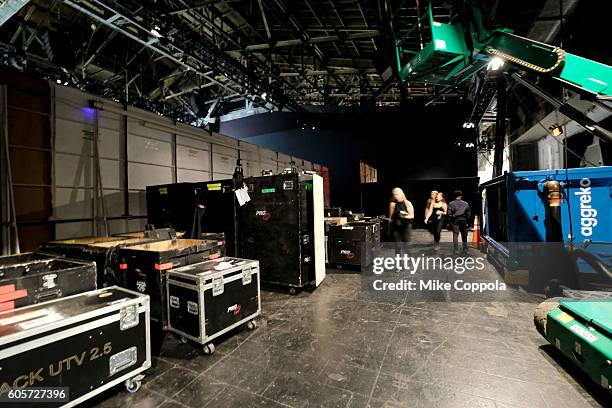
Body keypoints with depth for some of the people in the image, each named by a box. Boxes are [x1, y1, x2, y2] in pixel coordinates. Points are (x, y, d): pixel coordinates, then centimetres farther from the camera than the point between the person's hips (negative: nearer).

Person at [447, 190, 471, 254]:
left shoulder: (451, 203, -5)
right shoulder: (465, 204, 0)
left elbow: (449, 213, -9)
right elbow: (468, 214, 1)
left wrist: (451, 220, 2)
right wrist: (467, 222, 9)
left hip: (455, 221, -2)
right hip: (463, 221, 2)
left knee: (455, 235, 3)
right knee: (464, 236, 11)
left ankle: (456, 250, 0)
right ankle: (465, 250, 17)